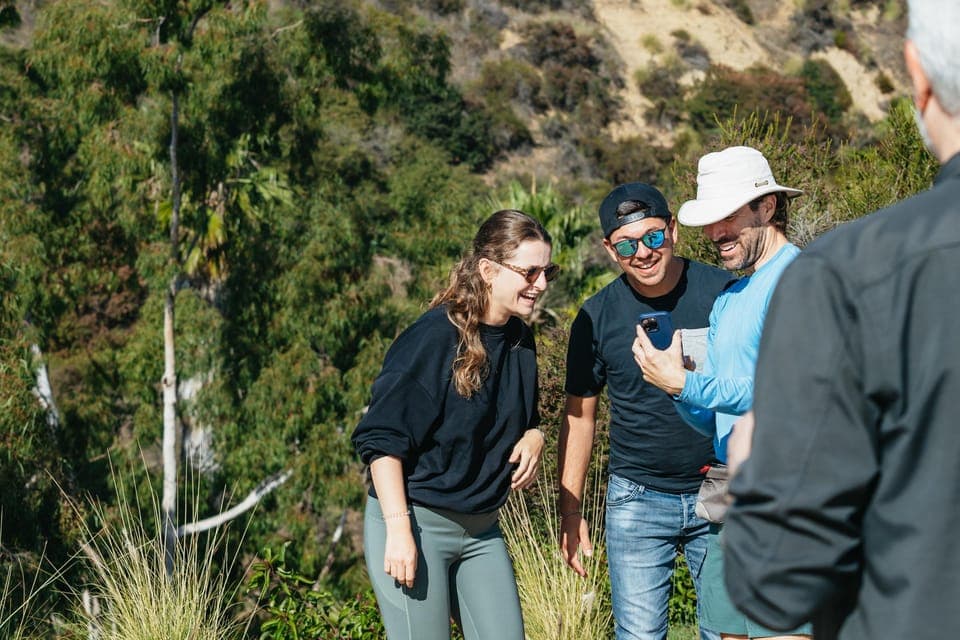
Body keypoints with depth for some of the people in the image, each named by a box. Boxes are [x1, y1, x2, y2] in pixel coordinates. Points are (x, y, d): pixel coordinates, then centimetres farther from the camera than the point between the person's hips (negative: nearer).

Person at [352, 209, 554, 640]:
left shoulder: (520, 340, 6)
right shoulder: (435, 337, -17)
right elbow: (381, 438, -17)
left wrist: (532, 437, -1)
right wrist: (399, 530, -22)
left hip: (481, 530, 7)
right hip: (415, 524, -7)